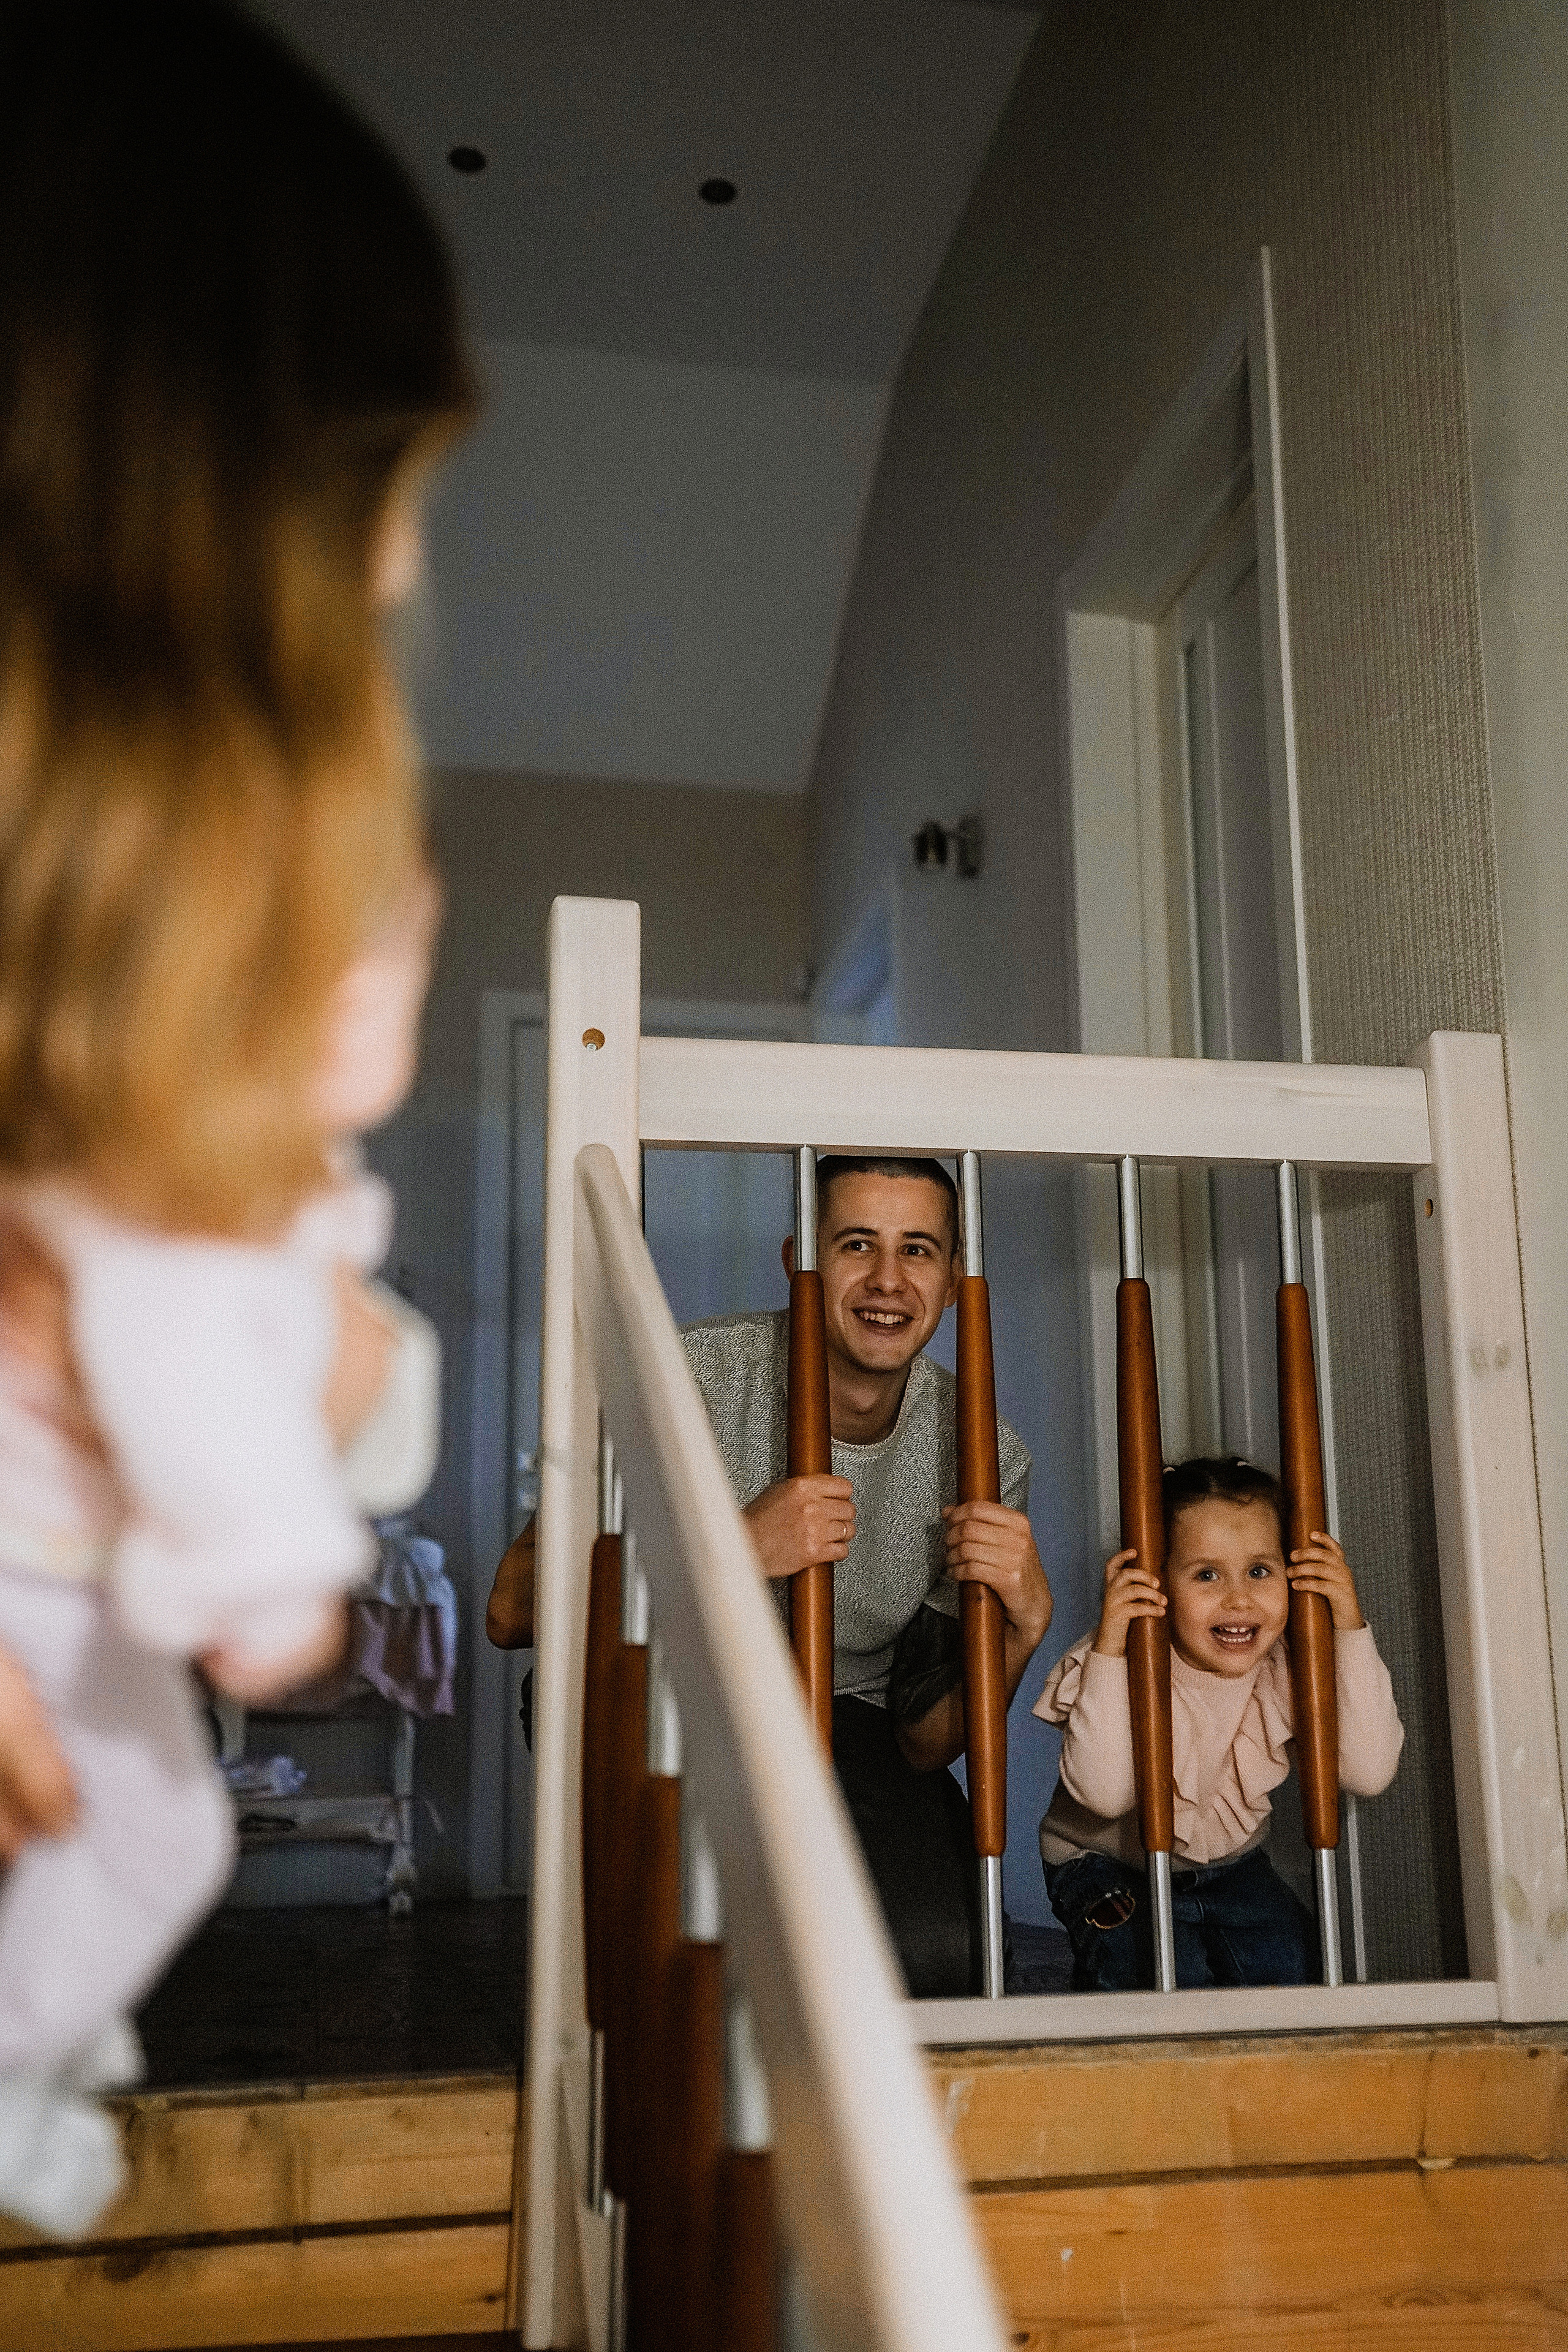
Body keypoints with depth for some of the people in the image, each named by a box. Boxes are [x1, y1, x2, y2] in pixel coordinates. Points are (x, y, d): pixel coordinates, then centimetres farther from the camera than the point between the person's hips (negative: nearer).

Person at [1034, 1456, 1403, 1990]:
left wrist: (1351, 1628, -29)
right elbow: (1105, 1795, -37)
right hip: (1109, 1862, -3)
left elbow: (1369, 1771, -26)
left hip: (1228, 1859, 4)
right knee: (1167, 1969, -27)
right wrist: (1108, 1651, -43)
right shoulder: (1123, 1665, -25)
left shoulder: (1288, 1668, -15)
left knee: (1288, 1963, -18)